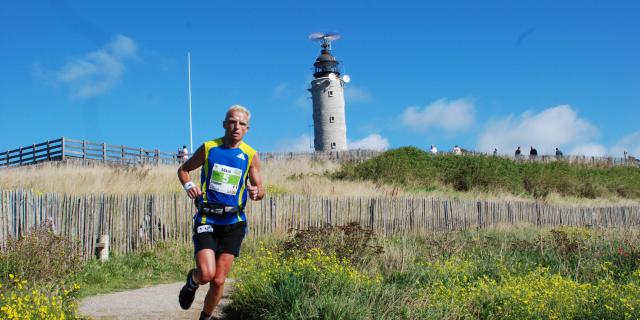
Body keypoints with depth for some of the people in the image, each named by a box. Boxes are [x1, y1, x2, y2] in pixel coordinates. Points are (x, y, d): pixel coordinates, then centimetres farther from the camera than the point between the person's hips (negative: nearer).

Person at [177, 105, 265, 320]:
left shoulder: (251, 155, 2)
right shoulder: (208, 148, 1)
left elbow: (260, 190, 8)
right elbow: (183, 169, 14)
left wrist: (256, 192, -17)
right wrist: (188, 186, -7)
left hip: (233, 223, 1)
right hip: (206, 220, -1)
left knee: (218, 281, 2)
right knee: (206, 274, -17)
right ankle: (192, 281, 20)